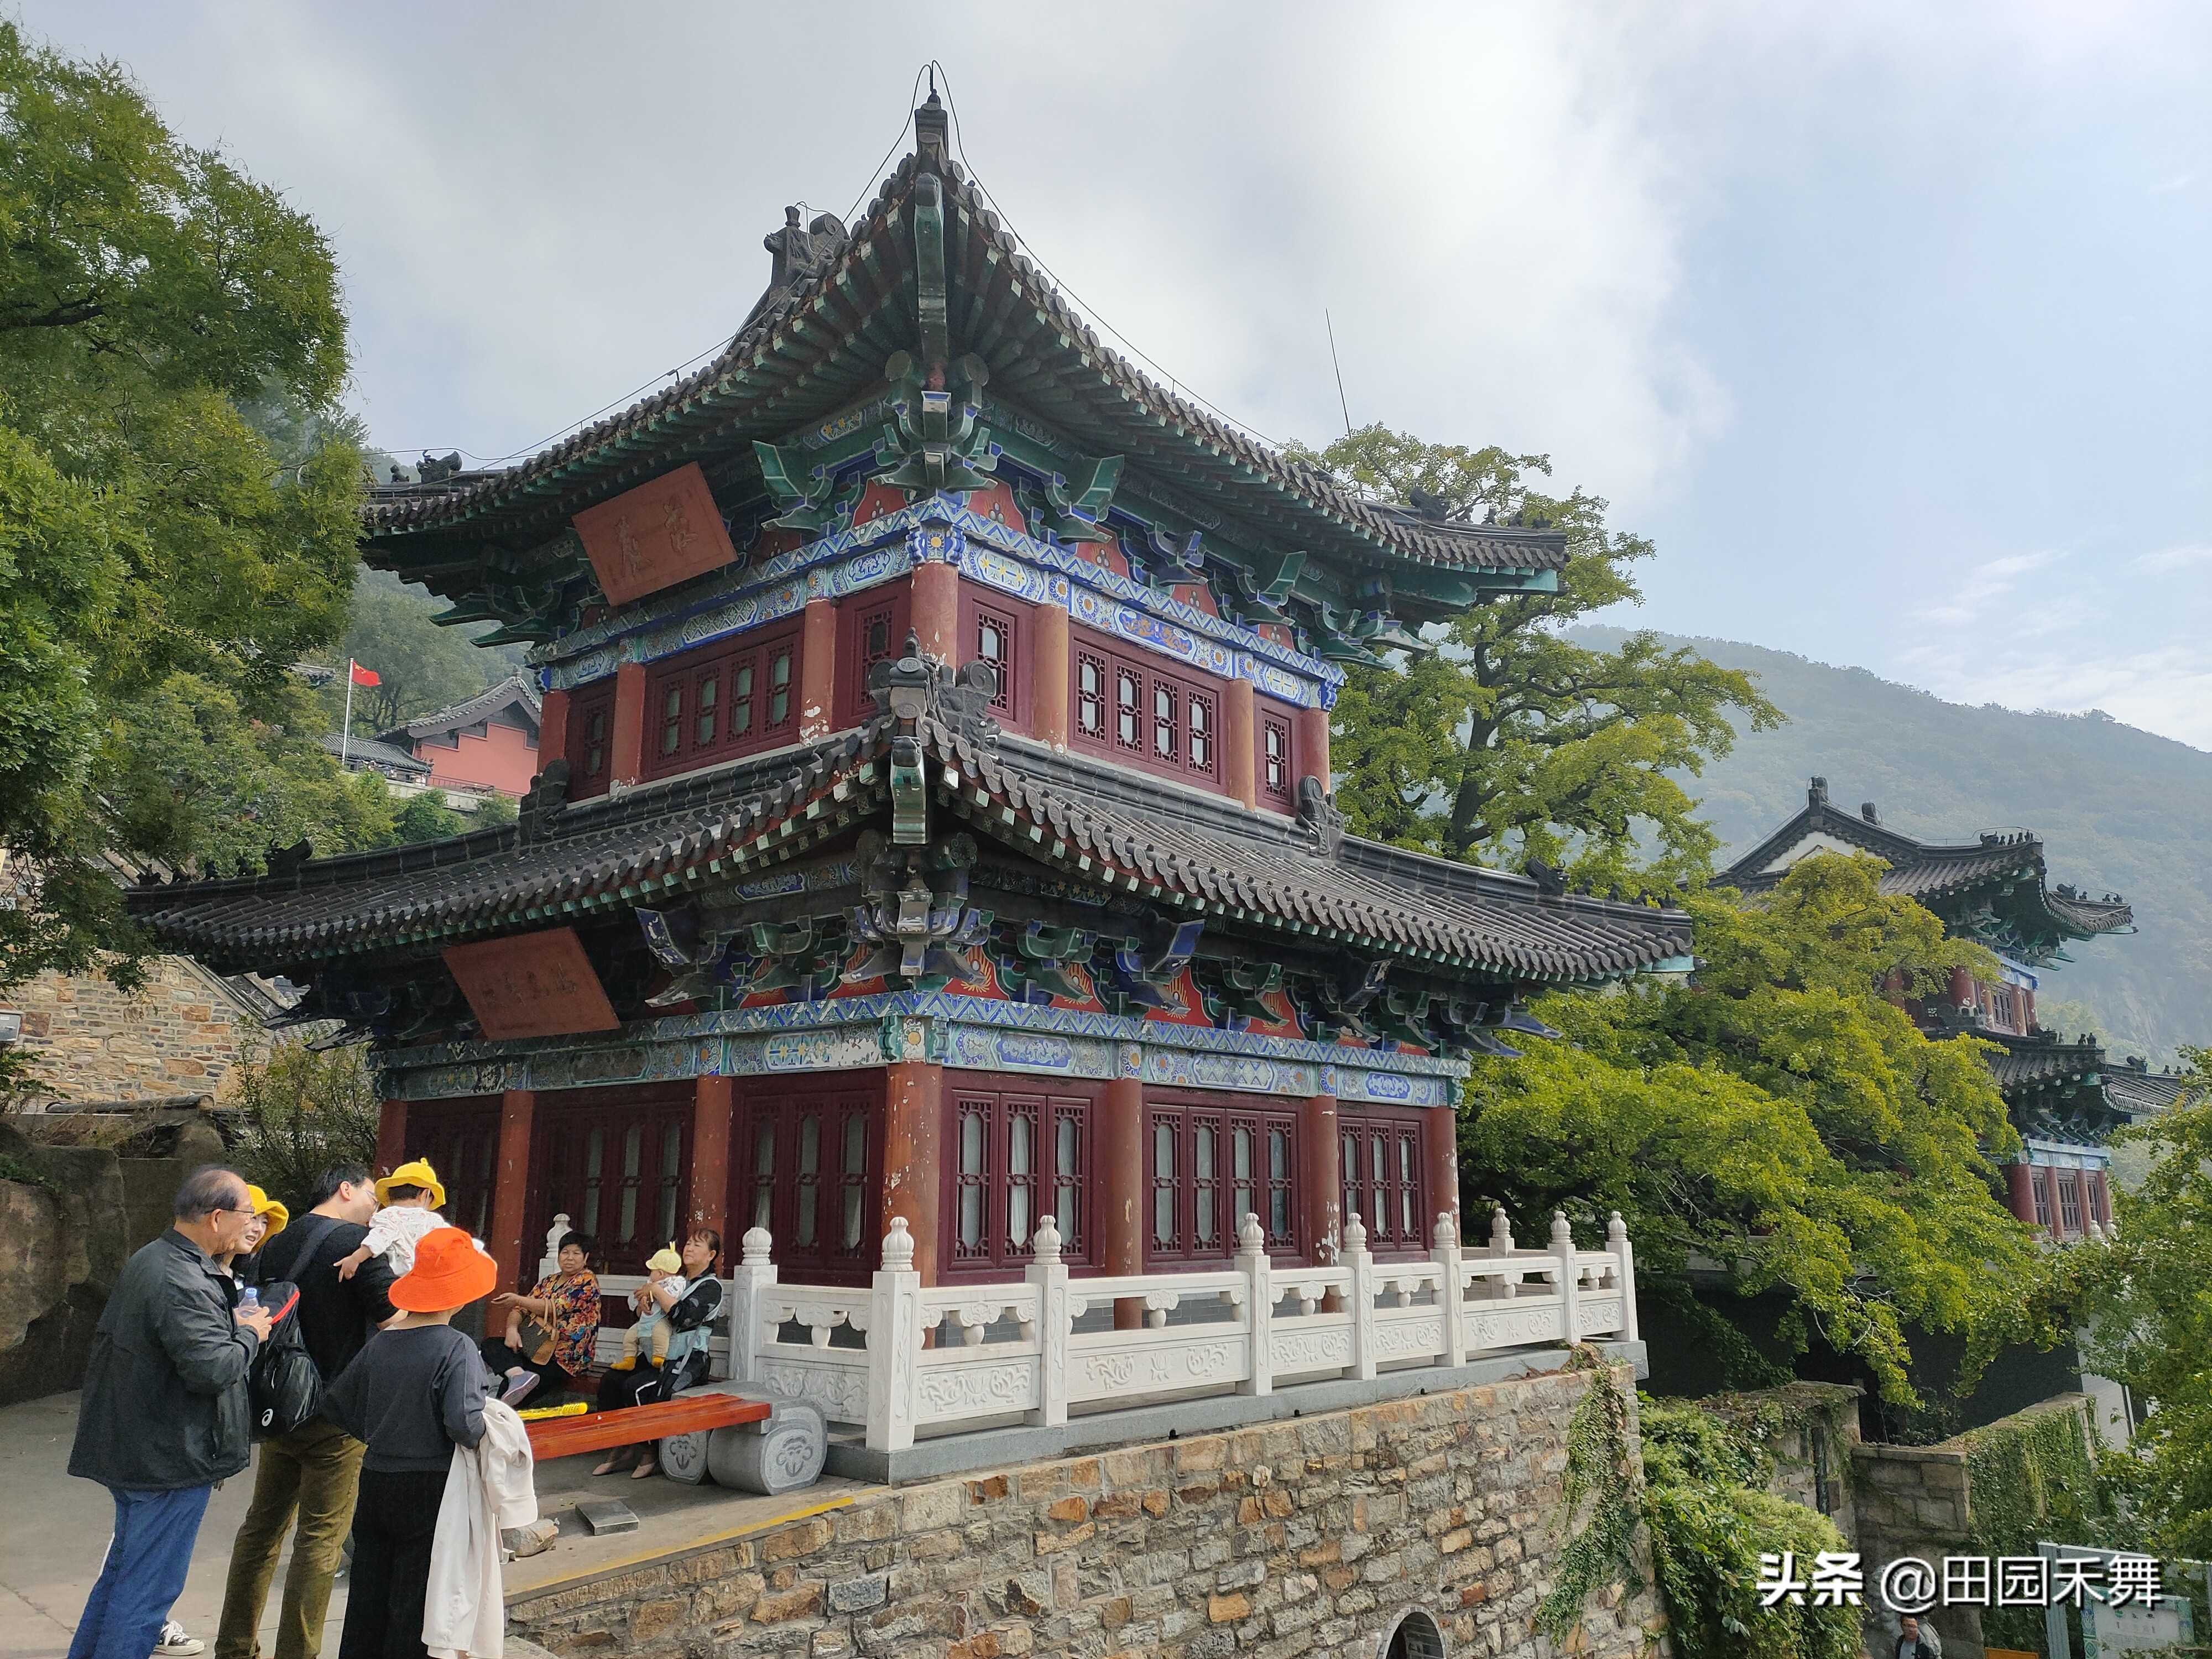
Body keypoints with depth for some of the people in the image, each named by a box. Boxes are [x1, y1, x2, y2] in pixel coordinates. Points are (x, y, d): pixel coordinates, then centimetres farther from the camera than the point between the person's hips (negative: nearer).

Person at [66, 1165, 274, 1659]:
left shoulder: (145, 1262, 7)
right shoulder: (183, 1284, -26)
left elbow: (106, 1335, 21)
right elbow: (213, 1368, -33)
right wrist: (249, 1333, -13)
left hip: (131, 1448, 11)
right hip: (170, 1459, -10)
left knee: (125, 1568, 25)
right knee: (149, 1586, 1)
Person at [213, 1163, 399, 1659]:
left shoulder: (276, 1245, 8)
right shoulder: (357, 1242, -14)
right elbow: (396, 1318, -20)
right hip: (336, 1414, -7)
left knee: (262, 1526, 17)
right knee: (320, 1540, 1)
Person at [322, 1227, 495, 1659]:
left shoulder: (379, 1343, 1)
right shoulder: (456, 1348, -18)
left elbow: (336, 1405, 9)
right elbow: (463, 1424, -26)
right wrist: (486, 1434, -5)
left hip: (375, 1482, 6)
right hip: (428, 1490, -6)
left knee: (367, 1596, 16)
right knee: (414, 1604, 6)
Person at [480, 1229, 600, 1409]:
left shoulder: (587, 1280, -5)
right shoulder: (548, 1282, 19)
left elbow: (557, 1307, -17)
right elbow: (521, 1310, 9)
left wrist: (518, 1300, -26)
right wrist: (512, 1328, -13)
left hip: (565, 1359, -8)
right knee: (490, 1344, -18)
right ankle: (519, 1375, -38)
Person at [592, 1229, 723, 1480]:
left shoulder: (711, 1287, -1)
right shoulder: (677, 1282, 21)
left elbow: (684, 1316, -18)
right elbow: (641, 1316, 24)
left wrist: (656, 1290, -10)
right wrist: (643, 1301, 0)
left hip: (686, 1362, -8)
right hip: (657, 1356, 8)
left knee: (636, 1388, -27)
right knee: (610, 1381, -12)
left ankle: (649, 1455, -13)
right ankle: (619, 1448, -6)